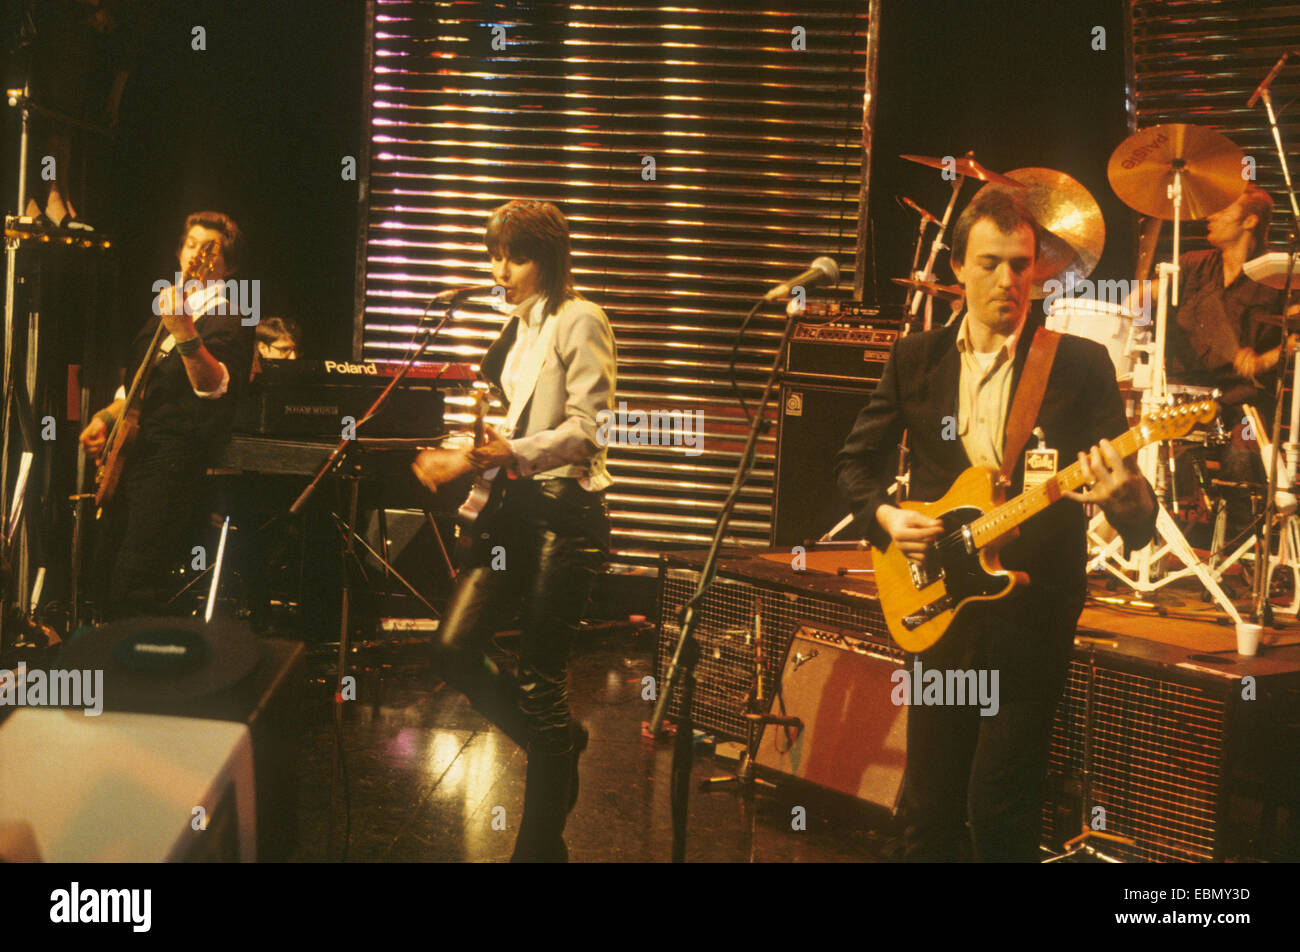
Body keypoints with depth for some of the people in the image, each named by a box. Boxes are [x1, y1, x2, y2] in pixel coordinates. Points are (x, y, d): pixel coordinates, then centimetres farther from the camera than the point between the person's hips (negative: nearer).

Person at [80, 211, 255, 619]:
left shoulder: (227, 320, -7)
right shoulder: (165, 310, 20)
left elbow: (215, 386, -27)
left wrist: (186, 335, -42)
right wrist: (107, 416, 13)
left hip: (173, 466, -9)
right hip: (130, 455, 9)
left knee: (133, 596, -18)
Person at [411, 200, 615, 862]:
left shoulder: (580, 322, -7)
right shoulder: (514, 327, 17)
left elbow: (584, 432, -15)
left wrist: (486, 456, -23)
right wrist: (460, 459, 4)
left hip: (566, 509, -8)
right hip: (512, 505, 8)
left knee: (540, 675, -4)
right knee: (454, 649, -2)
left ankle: (540, 845, 8)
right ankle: (559, 741, 22)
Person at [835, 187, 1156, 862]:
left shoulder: (1081, 365, -2)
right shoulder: (916, 359, 7)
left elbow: (1141, 521, -5)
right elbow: (856, 460, 16)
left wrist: (1124, 496, -28)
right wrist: (883, 515, -4)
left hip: (1035, 610, -3)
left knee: (1000, 809, -5)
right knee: (928, 803, 9)